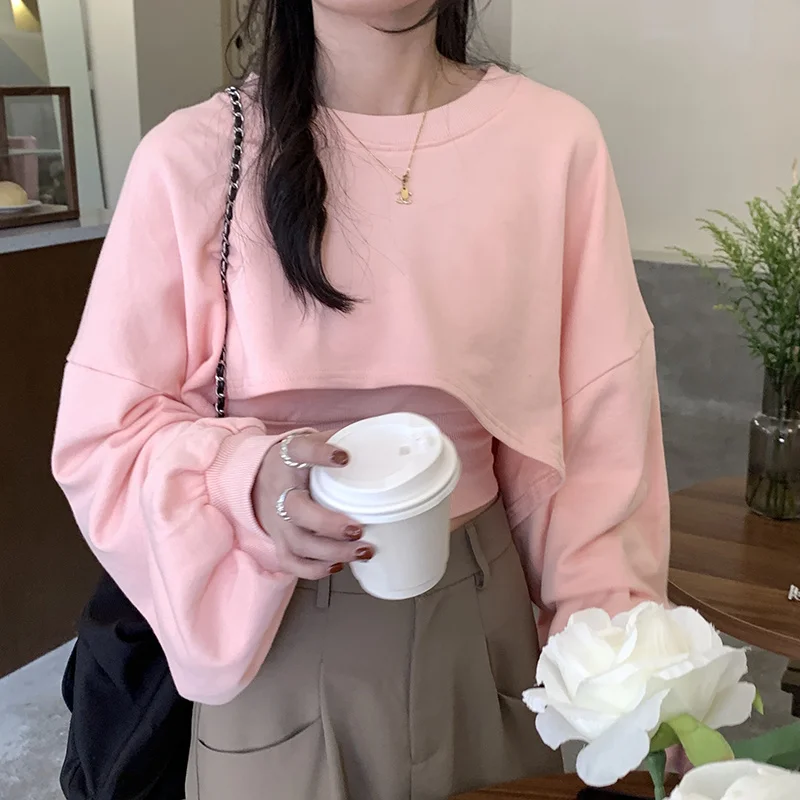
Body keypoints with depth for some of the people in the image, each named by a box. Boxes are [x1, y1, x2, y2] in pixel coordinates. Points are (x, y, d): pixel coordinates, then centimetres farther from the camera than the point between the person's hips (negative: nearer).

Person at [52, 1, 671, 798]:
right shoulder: (191, 158, -13)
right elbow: (101, 433, -7)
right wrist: (247, 477, -26)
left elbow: (597, 428, -4)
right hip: (276, 636, -1)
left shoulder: (555, 140, -10)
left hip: (482, 613, 2)